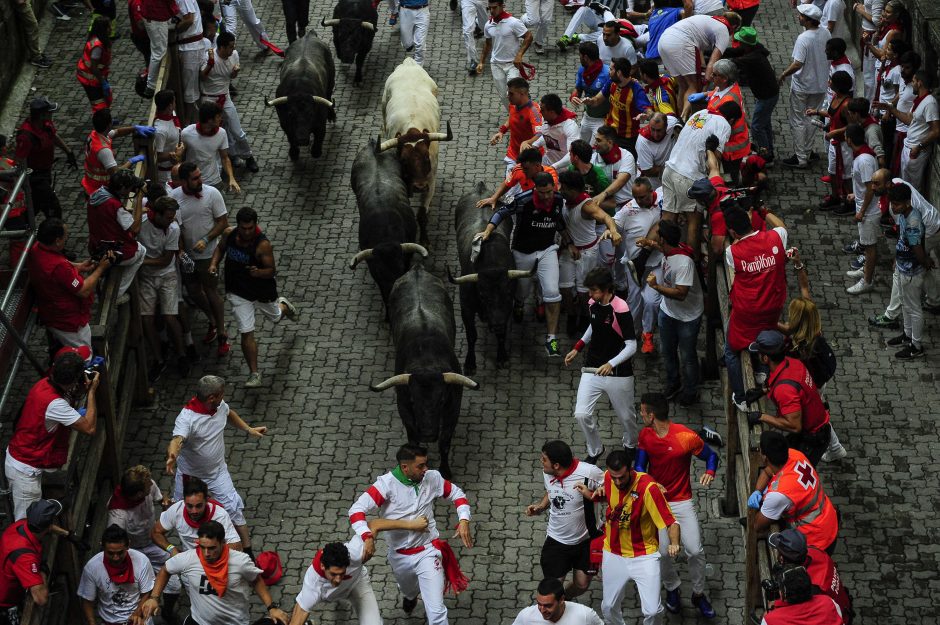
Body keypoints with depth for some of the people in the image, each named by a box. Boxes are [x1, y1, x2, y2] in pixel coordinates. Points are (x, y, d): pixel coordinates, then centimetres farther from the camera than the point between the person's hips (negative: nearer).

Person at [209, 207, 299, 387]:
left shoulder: (263, 245, -28)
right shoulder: (229, 234, -13)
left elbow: (272, 270, -21)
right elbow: (221, 247, 9)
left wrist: (258, 272, -42)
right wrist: (214, 263, -9)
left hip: (263, 290, -2)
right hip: (238, 292, 2)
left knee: (275, 317, 29)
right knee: (247, 334, -5)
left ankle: (284, 305, 67)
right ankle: (254, 373, 8)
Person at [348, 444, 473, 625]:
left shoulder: (432, 478, -12)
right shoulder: (387, 484, -21)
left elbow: (456, 493, 5)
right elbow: (357, 510, -27)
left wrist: (464, 521, -11)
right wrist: (367, 537, -42)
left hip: (428, 552, -1)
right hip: (399, 555, 1)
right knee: (408, 590, 33)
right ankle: (410, 596, 71)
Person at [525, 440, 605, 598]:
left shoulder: (588, 473, -27)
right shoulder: (547, 473, -9)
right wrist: (539, 507, -6)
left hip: (585, 539, -2)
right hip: (556, 540, 3)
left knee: (582, 585, 13)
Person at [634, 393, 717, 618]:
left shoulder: (687, 437, -18)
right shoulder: (645, 435, -4)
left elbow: (711, 456, -4)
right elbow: (639, 466, 1)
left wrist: (710, 472, -26)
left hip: (682, 502, -3)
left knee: (695, 550, -6)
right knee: (662, 551, -3)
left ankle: (698, 594, 18)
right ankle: (672, 589, 25)